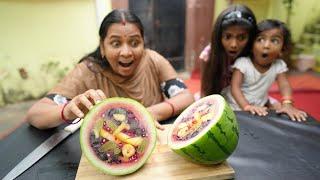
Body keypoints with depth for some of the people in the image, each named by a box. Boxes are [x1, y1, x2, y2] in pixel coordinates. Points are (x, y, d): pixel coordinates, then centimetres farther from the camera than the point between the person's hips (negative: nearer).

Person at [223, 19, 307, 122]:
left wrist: (287, 104, -34)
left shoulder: (279, 65, -8)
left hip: (259, 105, 5)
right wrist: (247, 106, -39)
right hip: (235, 105, -4)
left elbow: (284, 85, -14)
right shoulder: (243, 62, -22)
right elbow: (235, 87, -26)